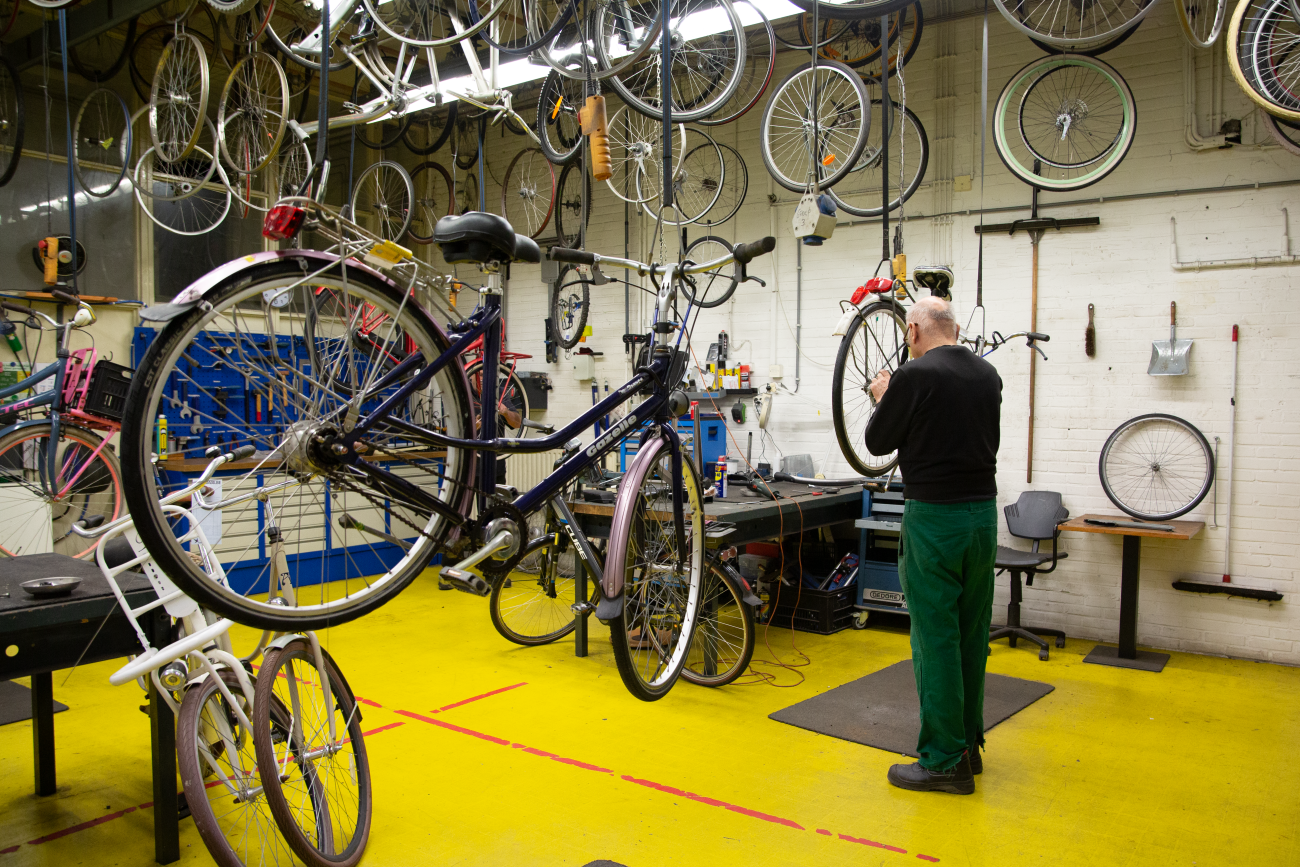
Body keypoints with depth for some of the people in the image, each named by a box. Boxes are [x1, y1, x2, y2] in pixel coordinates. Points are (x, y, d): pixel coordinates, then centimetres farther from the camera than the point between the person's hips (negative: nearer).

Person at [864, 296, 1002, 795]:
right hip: (983, 511, 8)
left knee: (935, 640, -1)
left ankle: (945, 761, 6)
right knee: (972, 636, 15)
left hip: (934, 517, -7)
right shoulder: (987, 375, 9)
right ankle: (968, 745, 26)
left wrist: (883, 398, 14)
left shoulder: (915, 376, -13)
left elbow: (877, 442, -5)